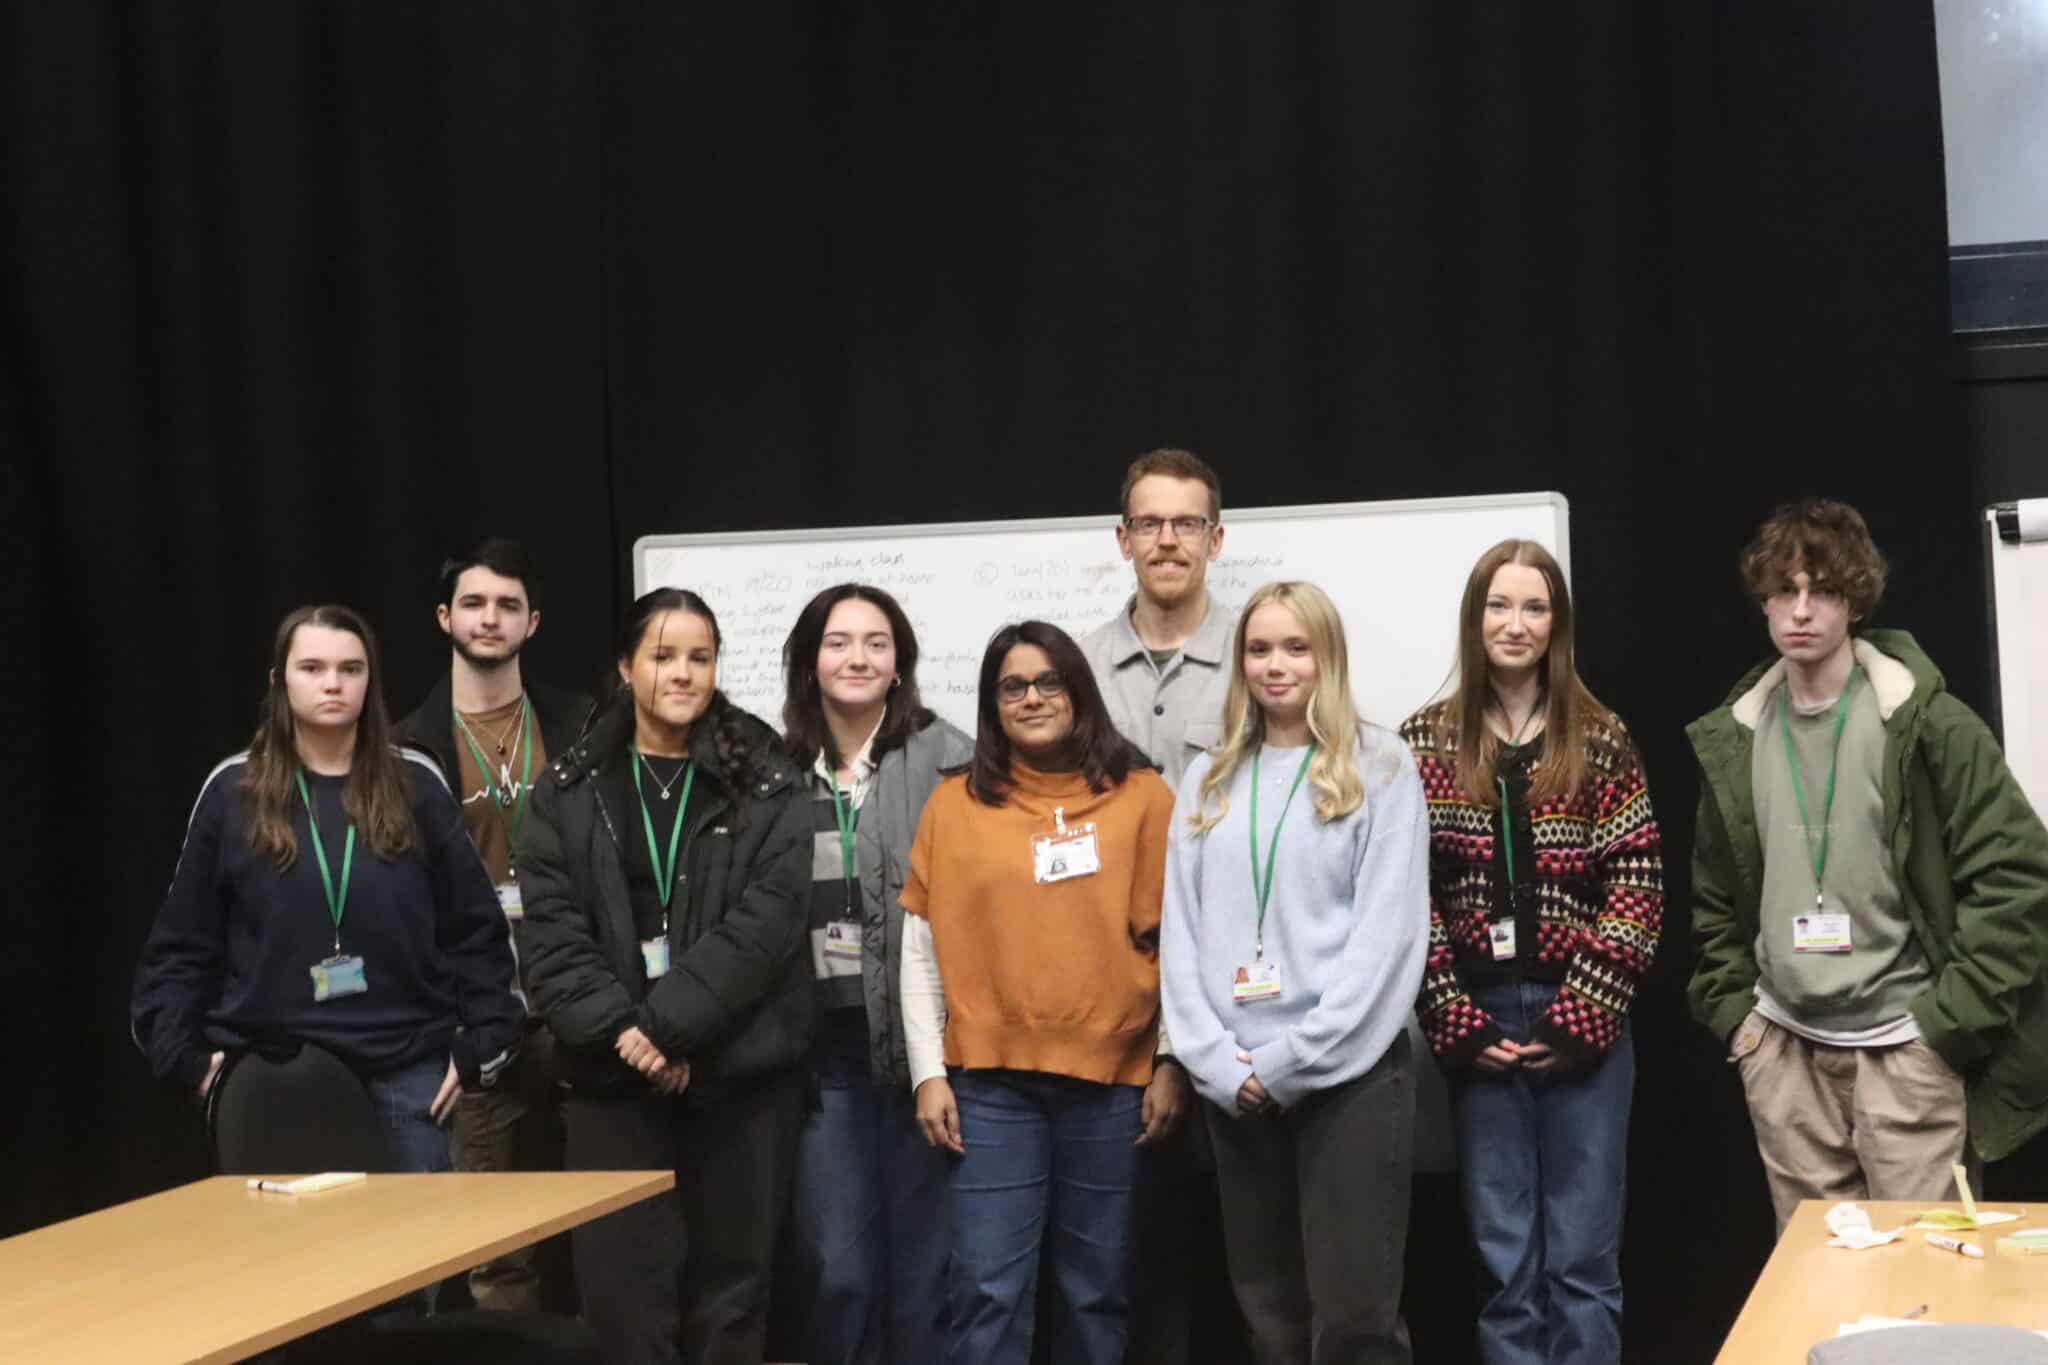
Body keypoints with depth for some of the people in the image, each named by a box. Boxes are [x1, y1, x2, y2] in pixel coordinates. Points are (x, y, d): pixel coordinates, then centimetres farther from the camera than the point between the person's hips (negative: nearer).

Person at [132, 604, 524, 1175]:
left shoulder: (416, 786, 5)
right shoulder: (232, 790, 3)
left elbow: (476, 928, 6)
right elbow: (181, 945, 6)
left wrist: (479, 1048, 0)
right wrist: (186, 1056, -3)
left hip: (406, 1072, 1)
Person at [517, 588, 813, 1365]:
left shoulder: (764, 785, 2)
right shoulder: (571, 789, 7)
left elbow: (763, 923, -9)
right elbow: (552, 930, -1)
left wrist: (667, 1025, -17)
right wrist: (620, 1030, -15)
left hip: (740, 1073, -1)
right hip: (614, 1075, 1)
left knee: (730, 1285, 6)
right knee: (622, 1286, 0)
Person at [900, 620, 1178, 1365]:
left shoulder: (1143, 798, 4)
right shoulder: (954, 805, 6)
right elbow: (921, 949, 6)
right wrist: (928, 1072, -1)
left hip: (1111, 1078, 0)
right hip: (991, 1081, 0)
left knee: (1095, 1289, 9)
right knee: (988, 1289, -3)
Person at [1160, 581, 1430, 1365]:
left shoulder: (1379, 766, 0)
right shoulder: (1208, 781, 13)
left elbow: (1389, 929, -8)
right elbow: (1181, 930, 9)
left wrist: (1292, 1059, -12)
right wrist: (1218, 1060, -5)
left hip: (1348, 1071, -4)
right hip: (1233, 1085, 4)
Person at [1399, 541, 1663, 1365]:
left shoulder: (1600, 741, 2)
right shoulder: (1425, 743, 4)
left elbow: (1637, 888, -2)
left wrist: (1579, 1016, -9)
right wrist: (1454, 1022, -6)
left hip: (1582, 1023, -1)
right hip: (1478, 1024, 1)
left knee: (1582, 1257, 2)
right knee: (1504, 1258, 7)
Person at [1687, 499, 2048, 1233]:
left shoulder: (1926, 723, -9)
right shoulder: (1732, 740, 6)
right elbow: (1714, 898, 18)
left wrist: (1950, 1019, -13)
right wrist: (1733, 1011, 7)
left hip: (1905, 1049, -4)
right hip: (1784, 1052, 4)